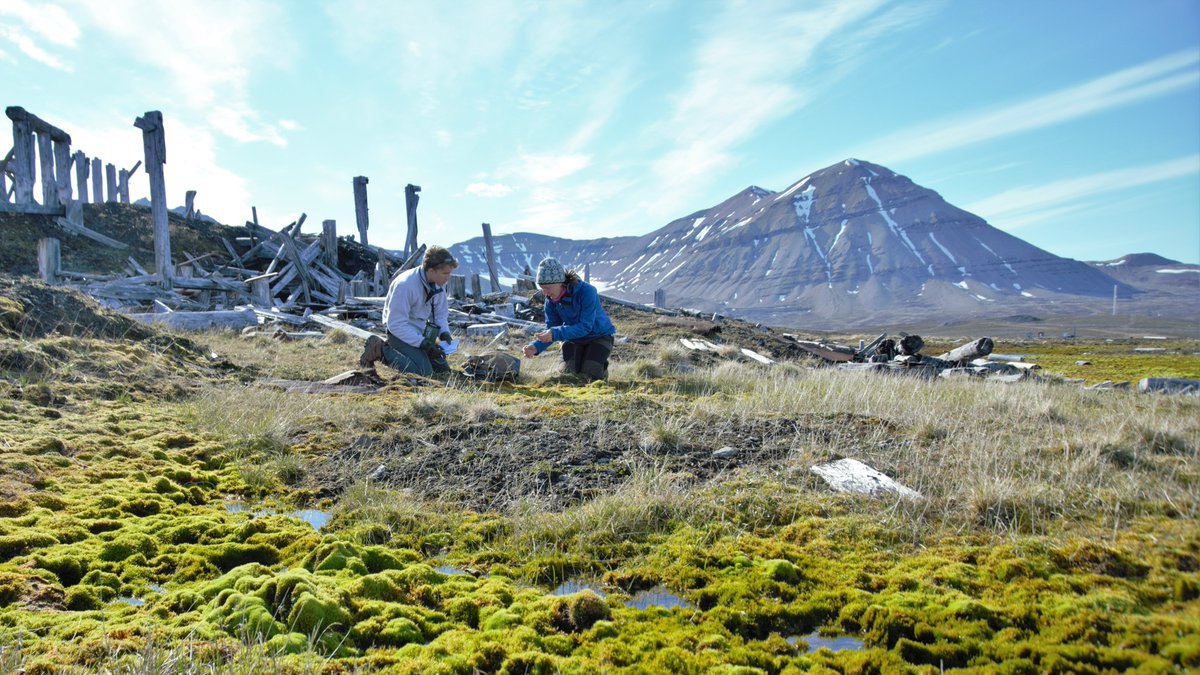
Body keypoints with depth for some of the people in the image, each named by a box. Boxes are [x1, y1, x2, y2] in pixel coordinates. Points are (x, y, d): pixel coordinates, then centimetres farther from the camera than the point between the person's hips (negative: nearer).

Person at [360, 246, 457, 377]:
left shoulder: (439, 283, -6)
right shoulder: (405, 285, -29)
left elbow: (440, 312, 8)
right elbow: (395, 324, -27)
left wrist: (444, 332, -12)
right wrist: (422, 342, -31)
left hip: (421, 331, 8)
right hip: (400, 331, -8)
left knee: (443, 369, 7)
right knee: (424, 371, -23)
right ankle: (381, 350, -5)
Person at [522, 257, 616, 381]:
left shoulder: (586, 291, -32)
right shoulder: (551, 299, -15)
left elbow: (585, 327, -34)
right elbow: (551, 328, -11)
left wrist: (556, 333, -44)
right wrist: (536, 346, -31)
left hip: (599, 336, -5)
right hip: (574, 338, 5)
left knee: (590, 377, -14)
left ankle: (602, 368, 19)